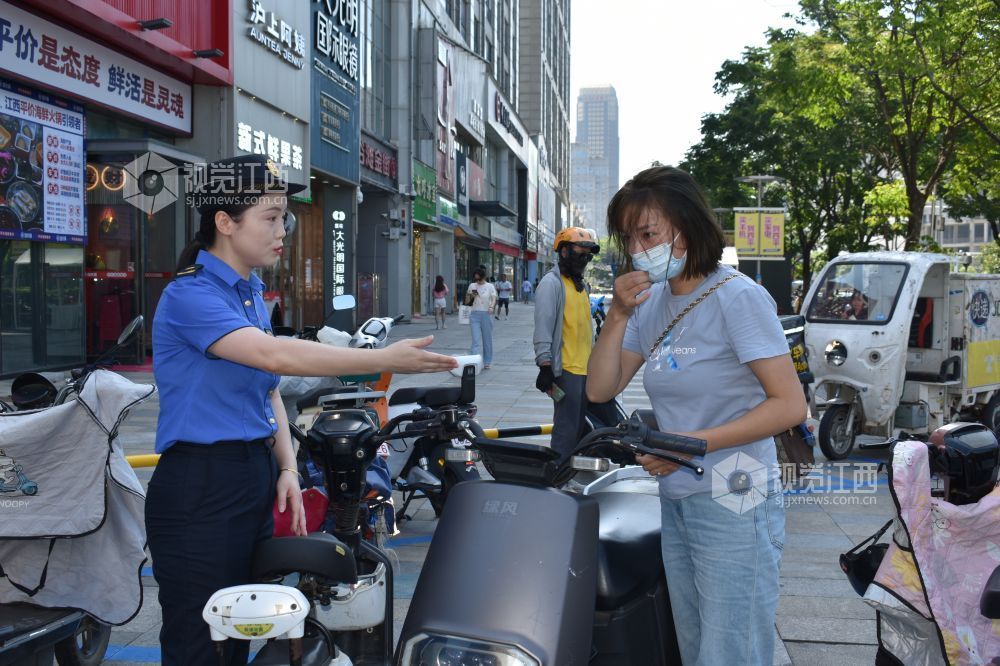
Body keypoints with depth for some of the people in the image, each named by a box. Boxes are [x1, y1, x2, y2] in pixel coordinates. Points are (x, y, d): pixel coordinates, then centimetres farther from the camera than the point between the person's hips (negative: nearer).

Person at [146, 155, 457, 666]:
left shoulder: (251, 293, 13)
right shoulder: (188, 296, -15)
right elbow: (275, 356, -30)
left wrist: (287, 468, 5)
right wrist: (384, 360, -32)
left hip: (256, 481, 8)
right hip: (198, 490, -8)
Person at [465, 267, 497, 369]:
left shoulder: (489, 286, 3)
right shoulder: (472, 286, 10)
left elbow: (494, 298, -10)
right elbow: (467, 302, 14)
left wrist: (492, 307, -31)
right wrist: (469, 295, -7)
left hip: (486, 314, -1)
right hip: (475, 315, 1)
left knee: (487, 339, 6)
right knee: (476, 340, -8)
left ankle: (487, 362, 17)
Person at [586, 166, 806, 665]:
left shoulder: (737, 297, -13)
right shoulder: (651, 301, 8)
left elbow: (790, 404, -17)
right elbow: (599, 390, 5)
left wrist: (693, 443, -20)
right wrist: (618, 314, -8)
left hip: (732, 505, -7)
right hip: (675, 502, 7)